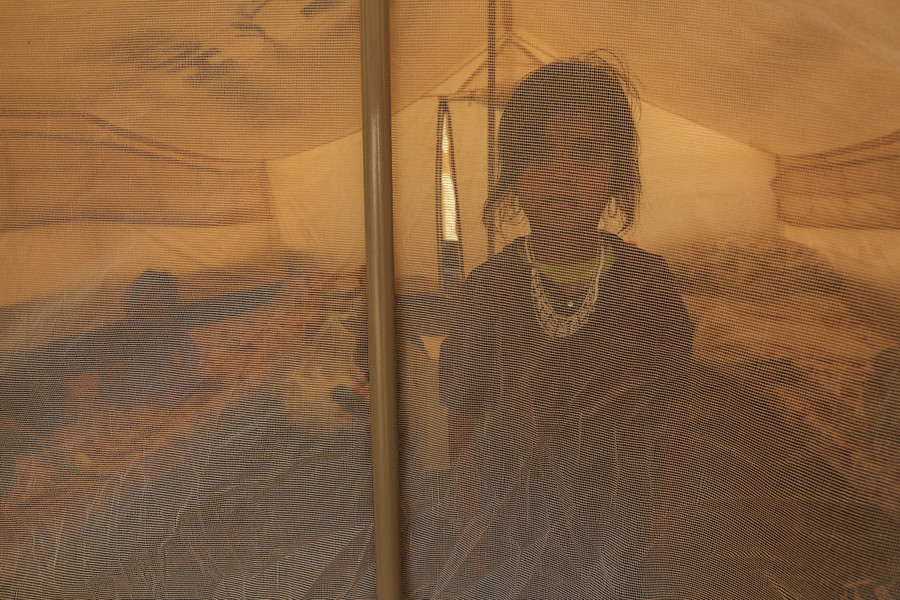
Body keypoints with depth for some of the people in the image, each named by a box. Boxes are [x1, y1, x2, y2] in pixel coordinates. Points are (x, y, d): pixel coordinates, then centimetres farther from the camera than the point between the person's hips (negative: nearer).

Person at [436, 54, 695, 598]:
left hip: (615, 523, 0)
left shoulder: (649, 283, -12)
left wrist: (662, 524, 0)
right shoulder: (489, 287, -13)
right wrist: (472, 522, -1)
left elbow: (664, 424, -4)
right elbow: (467, 417, -4)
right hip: (516, 522, 0)